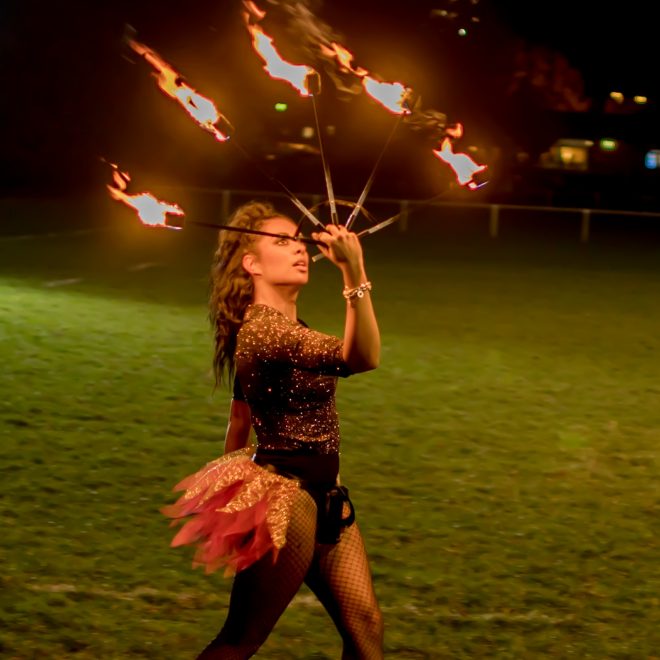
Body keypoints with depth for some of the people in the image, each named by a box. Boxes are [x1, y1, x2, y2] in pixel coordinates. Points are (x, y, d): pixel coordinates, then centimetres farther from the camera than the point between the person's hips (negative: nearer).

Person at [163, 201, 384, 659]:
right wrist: (355, 271, -43)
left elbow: (241, 418, 20)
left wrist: (233, 494, 26)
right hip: (284, 499, -10)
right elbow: (361, 358, -34)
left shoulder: (286, 327, 12)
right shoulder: (264, 326, -20)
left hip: (322, 496, 10)